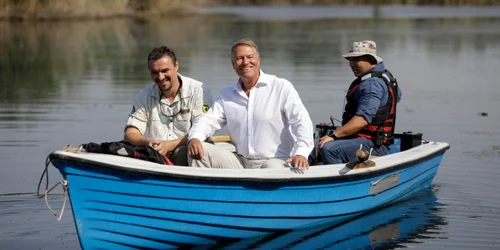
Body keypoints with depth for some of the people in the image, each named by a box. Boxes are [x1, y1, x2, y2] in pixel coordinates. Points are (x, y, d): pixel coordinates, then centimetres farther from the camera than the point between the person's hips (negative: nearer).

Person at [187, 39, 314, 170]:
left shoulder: (282, 87, -1)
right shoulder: (227, 94, 16)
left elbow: (302, 121, -10)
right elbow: (209, 120, 11)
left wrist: (301, 153, -29)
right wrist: (194, 138, -15)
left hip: (275, 161, -5)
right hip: (239, 162, 6)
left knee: (273, 171, -41)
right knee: (198, 151, -11)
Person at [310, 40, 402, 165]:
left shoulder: (372, 84, -18)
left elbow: (362, 119, -29)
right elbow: (397, 95, 37)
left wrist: (333, 135, -30)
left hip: (370, 145, -12)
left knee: (328, 148, -33)